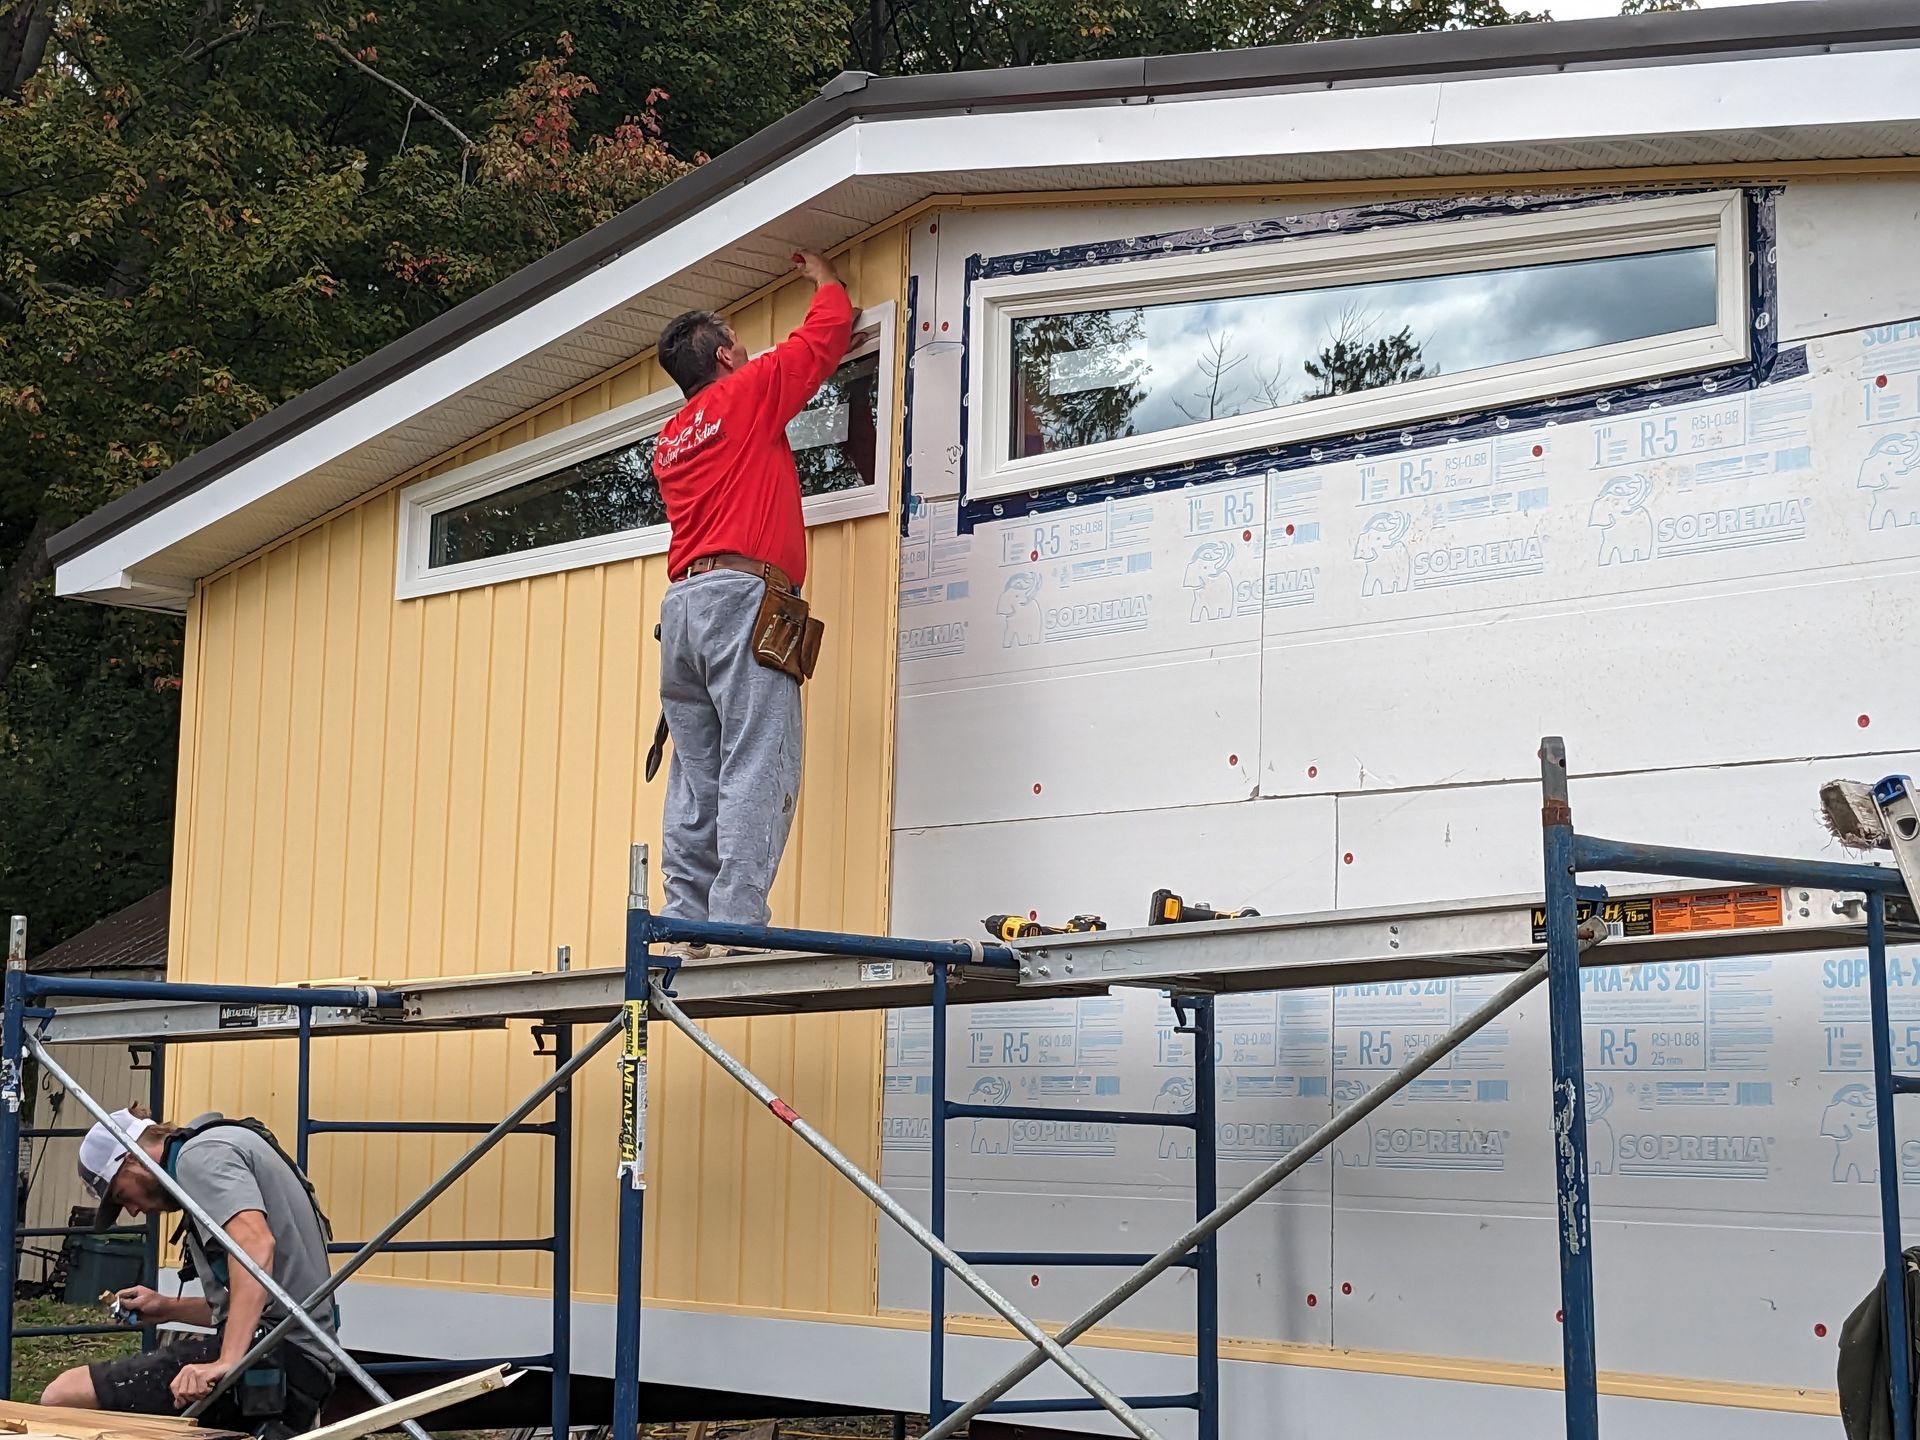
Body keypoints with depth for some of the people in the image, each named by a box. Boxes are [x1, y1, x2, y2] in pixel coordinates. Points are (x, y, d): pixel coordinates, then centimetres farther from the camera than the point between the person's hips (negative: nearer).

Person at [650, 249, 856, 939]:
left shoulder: (670, 440, 23)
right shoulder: (748, 395, 4)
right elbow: (828, 331, 12)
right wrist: (825, 278, 32)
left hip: (681, 602, 8)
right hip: (742, 596, -8)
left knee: (695, 785, 4)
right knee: (757, 774, -13)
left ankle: (686, 931, -2)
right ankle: (737, 928, -22)